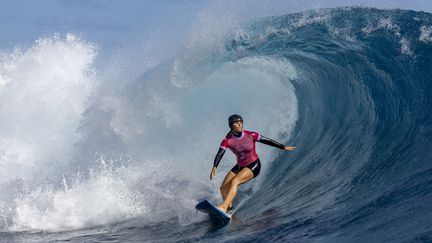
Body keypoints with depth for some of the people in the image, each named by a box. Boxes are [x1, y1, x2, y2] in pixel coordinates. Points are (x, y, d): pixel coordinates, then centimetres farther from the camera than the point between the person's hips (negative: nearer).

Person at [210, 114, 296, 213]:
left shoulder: (250, 135, -15)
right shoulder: (227, 140, -12)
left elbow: (267, 141, -4)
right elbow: (220, 154, -23)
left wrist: (284, 147, 0)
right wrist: (214, 167, -41)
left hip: (253, 166, -4)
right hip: (240, 166, 4)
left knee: (235, 181, -28)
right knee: (223, 189, 0)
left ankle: (223, 207, -38)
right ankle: (229, 206, 30)